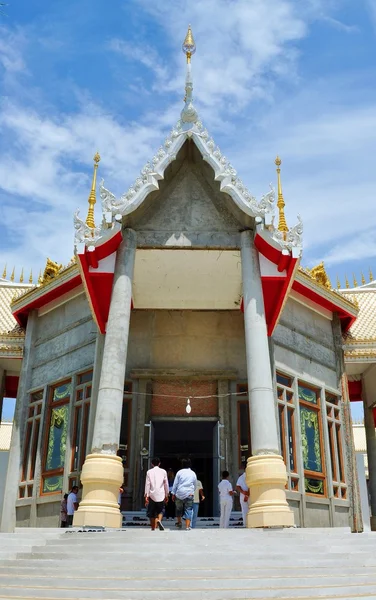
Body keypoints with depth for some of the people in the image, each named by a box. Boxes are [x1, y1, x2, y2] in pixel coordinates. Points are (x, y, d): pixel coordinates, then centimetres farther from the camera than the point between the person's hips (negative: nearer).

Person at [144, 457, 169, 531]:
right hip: (161, 495, 0)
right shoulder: (163, 471, 4)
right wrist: (166, 494, 14)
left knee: (151, 512, 9)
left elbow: (147, 484, -2)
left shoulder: (149, 472, 2)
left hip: (152, 494, 0)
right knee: (160, 511, 10)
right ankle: (159, 520, -19)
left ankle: (153, 528, 9)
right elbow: (166, 484, 6)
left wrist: (146, 495, -1)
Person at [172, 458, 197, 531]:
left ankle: (179, 522, 29)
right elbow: (195, 485, 14)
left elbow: (175, 484, 3)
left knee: (179, 508, 18)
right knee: (188, 510, 0)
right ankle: (187, 526, -6)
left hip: (179, 493, 0)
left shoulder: (179, 472, 2)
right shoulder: (193, 473, 7)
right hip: (189, 494, 0)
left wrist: (173, 494, 9)